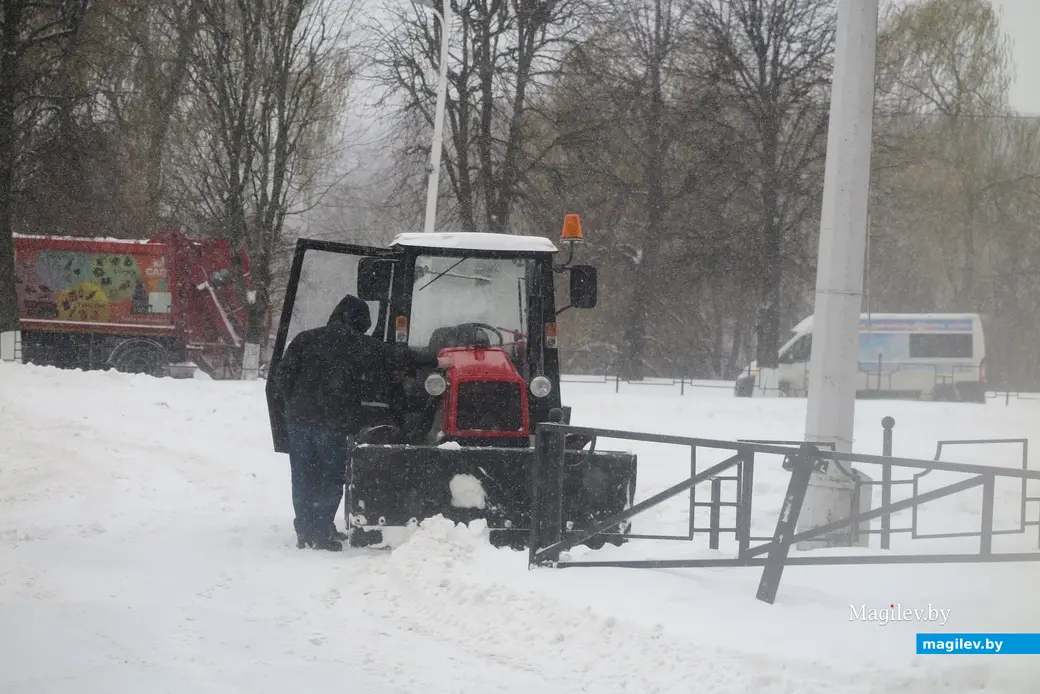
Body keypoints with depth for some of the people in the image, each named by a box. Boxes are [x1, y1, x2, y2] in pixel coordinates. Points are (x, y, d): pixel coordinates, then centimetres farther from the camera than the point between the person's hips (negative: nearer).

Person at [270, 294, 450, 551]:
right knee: (331, 479, 3)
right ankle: (321, 533, -3)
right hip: (335, 423, -4)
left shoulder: (305, 339, 6)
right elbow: (396, 357, 4)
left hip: (299, 418, 4)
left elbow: (281, 376, 1)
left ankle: (305, 531, 16)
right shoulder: (361, 346, -1)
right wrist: (434, 361, 15)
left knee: (303, 477, 12)